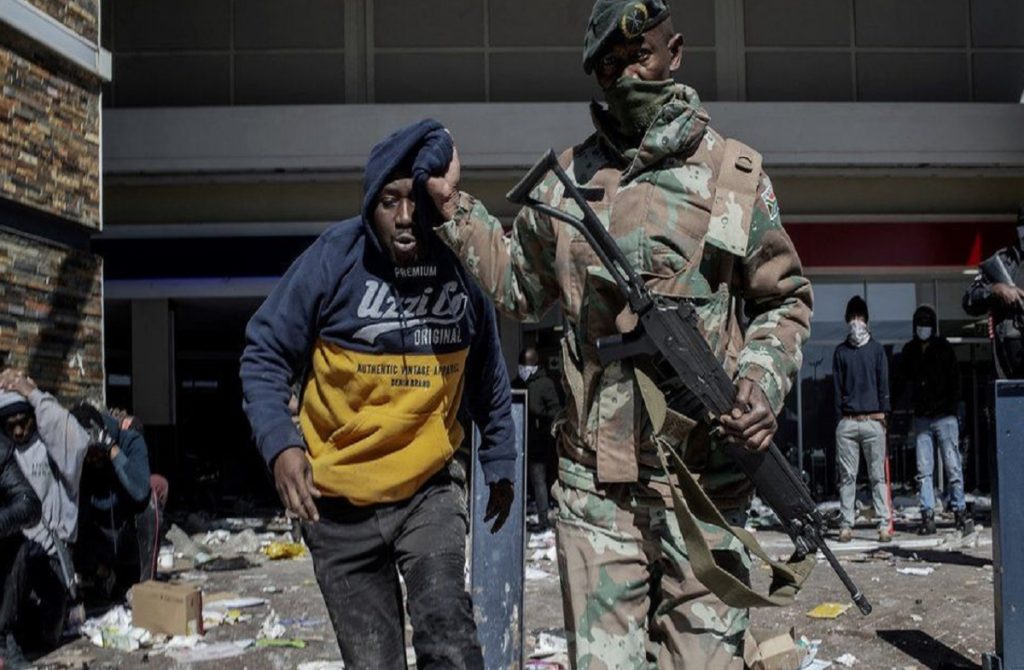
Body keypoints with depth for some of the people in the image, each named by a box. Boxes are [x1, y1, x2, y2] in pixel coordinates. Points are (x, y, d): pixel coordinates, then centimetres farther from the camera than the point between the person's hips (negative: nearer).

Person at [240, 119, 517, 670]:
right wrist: (280, 442, -22)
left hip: (429, 489, 1)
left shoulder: (464, 263, -6)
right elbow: (265, 355, -7)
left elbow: (488, 377, 8)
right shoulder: (334, 258, -14)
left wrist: (500, 464, 12)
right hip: (337, 499, -1)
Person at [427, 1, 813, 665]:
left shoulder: (735, 173, 4)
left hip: (704, 477, -1)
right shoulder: (566, 177, 10)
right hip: (596, 483, 2)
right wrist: (454, 206, 15)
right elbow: (522, 285, 21)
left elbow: (784, 299, 9)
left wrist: (762, 382, -9)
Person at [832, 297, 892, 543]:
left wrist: (882, 412, -3)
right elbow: (837, 386, 10)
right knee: (847, 476, 2)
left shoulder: (877, 349, 9)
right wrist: (840, 415, 2)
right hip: (847, 422, 1)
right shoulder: (840, 351, 12)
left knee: (878, 476, -1)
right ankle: (846, 525, 5)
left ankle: (885, 524, -1)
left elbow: (883, 383, 6)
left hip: (872, 421, -1)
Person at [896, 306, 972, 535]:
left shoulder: (944, 348, 1)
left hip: (944, 417, -3)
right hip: (921, 418, 3)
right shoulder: (909, 351, 10)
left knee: (953, 467, -2)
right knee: (924, 471, 1)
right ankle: (927, 515, 4)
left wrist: (953, 409, -10)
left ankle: (960, 511, 7)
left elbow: (955, 380, -1)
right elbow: (902, 382, 15)